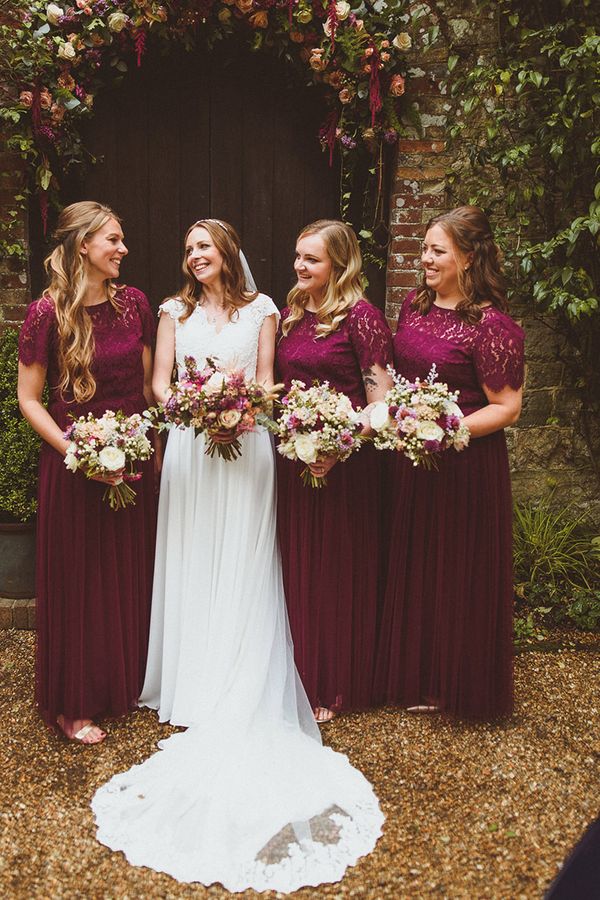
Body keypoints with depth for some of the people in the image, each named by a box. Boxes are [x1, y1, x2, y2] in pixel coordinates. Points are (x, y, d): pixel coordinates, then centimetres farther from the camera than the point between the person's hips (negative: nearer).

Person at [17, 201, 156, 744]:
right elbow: (29, 399, -8)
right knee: (79, 579, 6)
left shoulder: (134, 303, 3)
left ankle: (129, 685, 33)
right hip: (75, 464, -4)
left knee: (132, 574, 14)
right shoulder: (48, 314, -10)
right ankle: (73, 704, 24)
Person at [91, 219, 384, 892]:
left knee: (242, 566, 1)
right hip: (190, 448, 2)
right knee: (190, 564, 4)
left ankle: (242, 695, 11)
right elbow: (159, 381, 6)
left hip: (246, 445, -1)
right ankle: (196, 682, 16)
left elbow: (267, 381, 6)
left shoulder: (260, 309, 9)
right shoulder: (175, 310, 12)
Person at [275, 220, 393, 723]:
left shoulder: (360, 316, -10)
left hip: (345, 461, -6)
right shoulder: (291, 314, 11)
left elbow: (381, 400, -13)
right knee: (298, 567, 13)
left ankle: (336, 686, 21)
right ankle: (303, 676, 30)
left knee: (338, 570, 5)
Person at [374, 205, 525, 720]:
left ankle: (457, 687, 28)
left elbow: (507, 408, -17)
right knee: (411, 567, 16)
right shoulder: (415, 305, 6)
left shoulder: (492, 324, -17)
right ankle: (416, 677, 36)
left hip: (466, 465, -7)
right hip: (410, 460, 7)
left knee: (458, 573, 7)